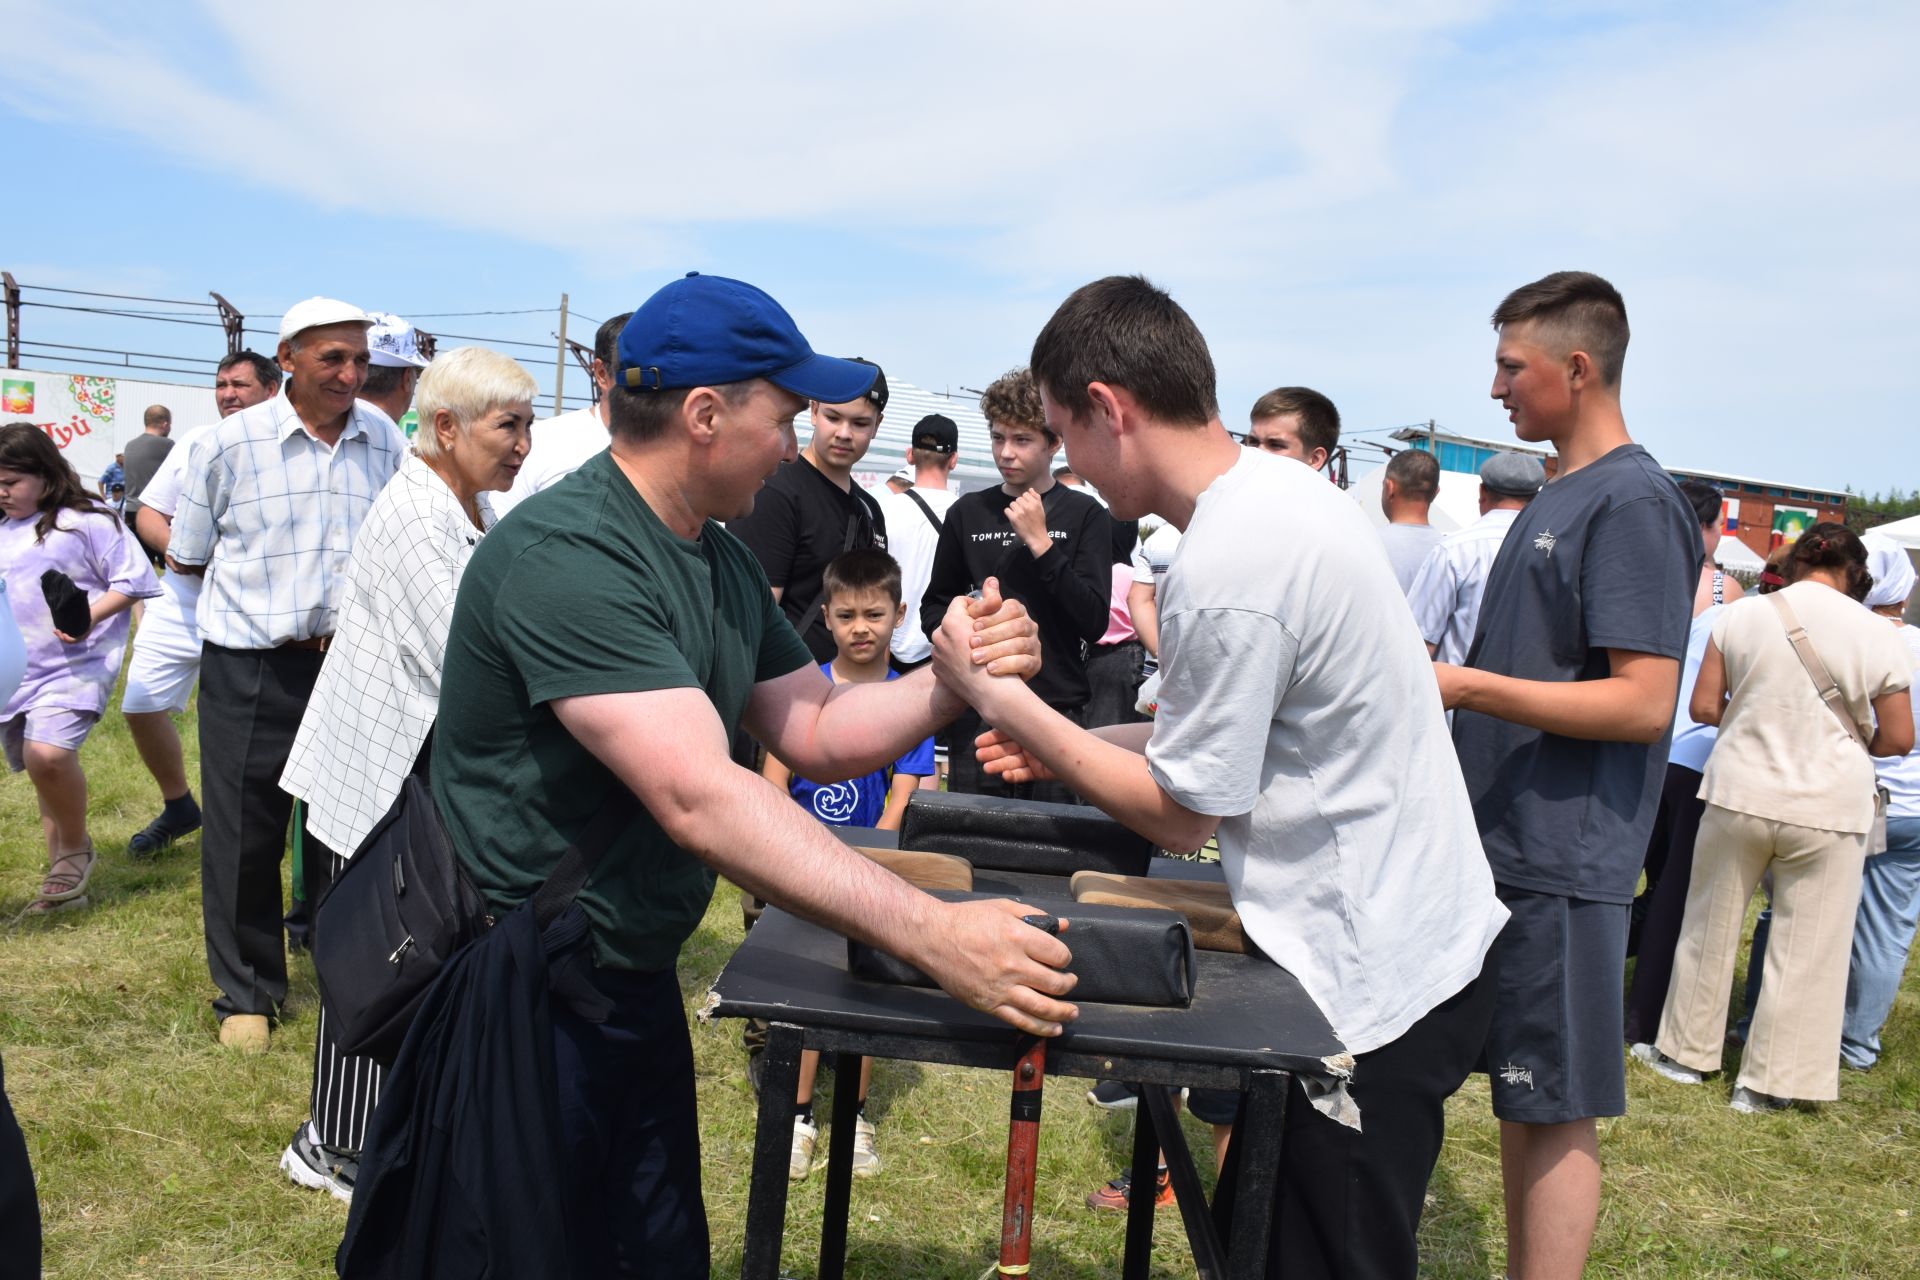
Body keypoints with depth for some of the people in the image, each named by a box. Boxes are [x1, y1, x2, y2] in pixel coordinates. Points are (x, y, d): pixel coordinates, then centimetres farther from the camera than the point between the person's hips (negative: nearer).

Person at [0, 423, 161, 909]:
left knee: (47, 753, -27)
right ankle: (66, 884, 25)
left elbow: (134, 579, -7)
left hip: (75, 665, -7)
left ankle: (76, 848, -2)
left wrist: (89, 615, -20)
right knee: (42, 771, 13)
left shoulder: (86, 519, -5)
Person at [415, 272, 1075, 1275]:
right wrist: (933, 936, -37)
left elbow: (817, 734, 8)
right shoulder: (565, 554, -25)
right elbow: (700, 799, -34)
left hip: (634, 986, 9)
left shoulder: (722, 560, 7)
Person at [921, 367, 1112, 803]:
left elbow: (1094, 622, -9)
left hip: (1059, 711, -2)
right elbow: (933, 607, 17)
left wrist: (1040, 543, -14)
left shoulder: (1085, 514, 1)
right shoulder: (968, 513, 9)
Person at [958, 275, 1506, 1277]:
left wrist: (1007, 703, -10)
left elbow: (1182, 815, -15)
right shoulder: (1287, 487, 3)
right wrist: (1068, 744, 12)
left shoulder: (1222, 574, -26)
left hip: (1369, 982, -9)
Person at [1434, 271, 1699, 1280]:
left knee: (1556, 1109, 0)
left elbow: (1643, 703, -20)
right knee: (1520, 1097, 16)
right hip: (1502, 845, 9)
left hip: (1561, 863, -9)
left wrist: (1467, 685, -20)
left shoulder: (1634, 503, -14)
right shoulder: (1557, 497, 15)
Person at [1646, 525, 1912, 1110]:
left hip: (1739, 793, 1)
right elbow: (1899, 738, -3)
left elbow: (1704, 707, -1)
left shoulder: (1741, 614, -3)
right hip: (1829, 806, -1)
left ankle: (1687, 1051, 27)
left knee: (1711, 927, 16)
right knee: (1805, 948, 9)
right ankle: (1768, 1081, 14)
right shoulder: (1878, 635, -5)